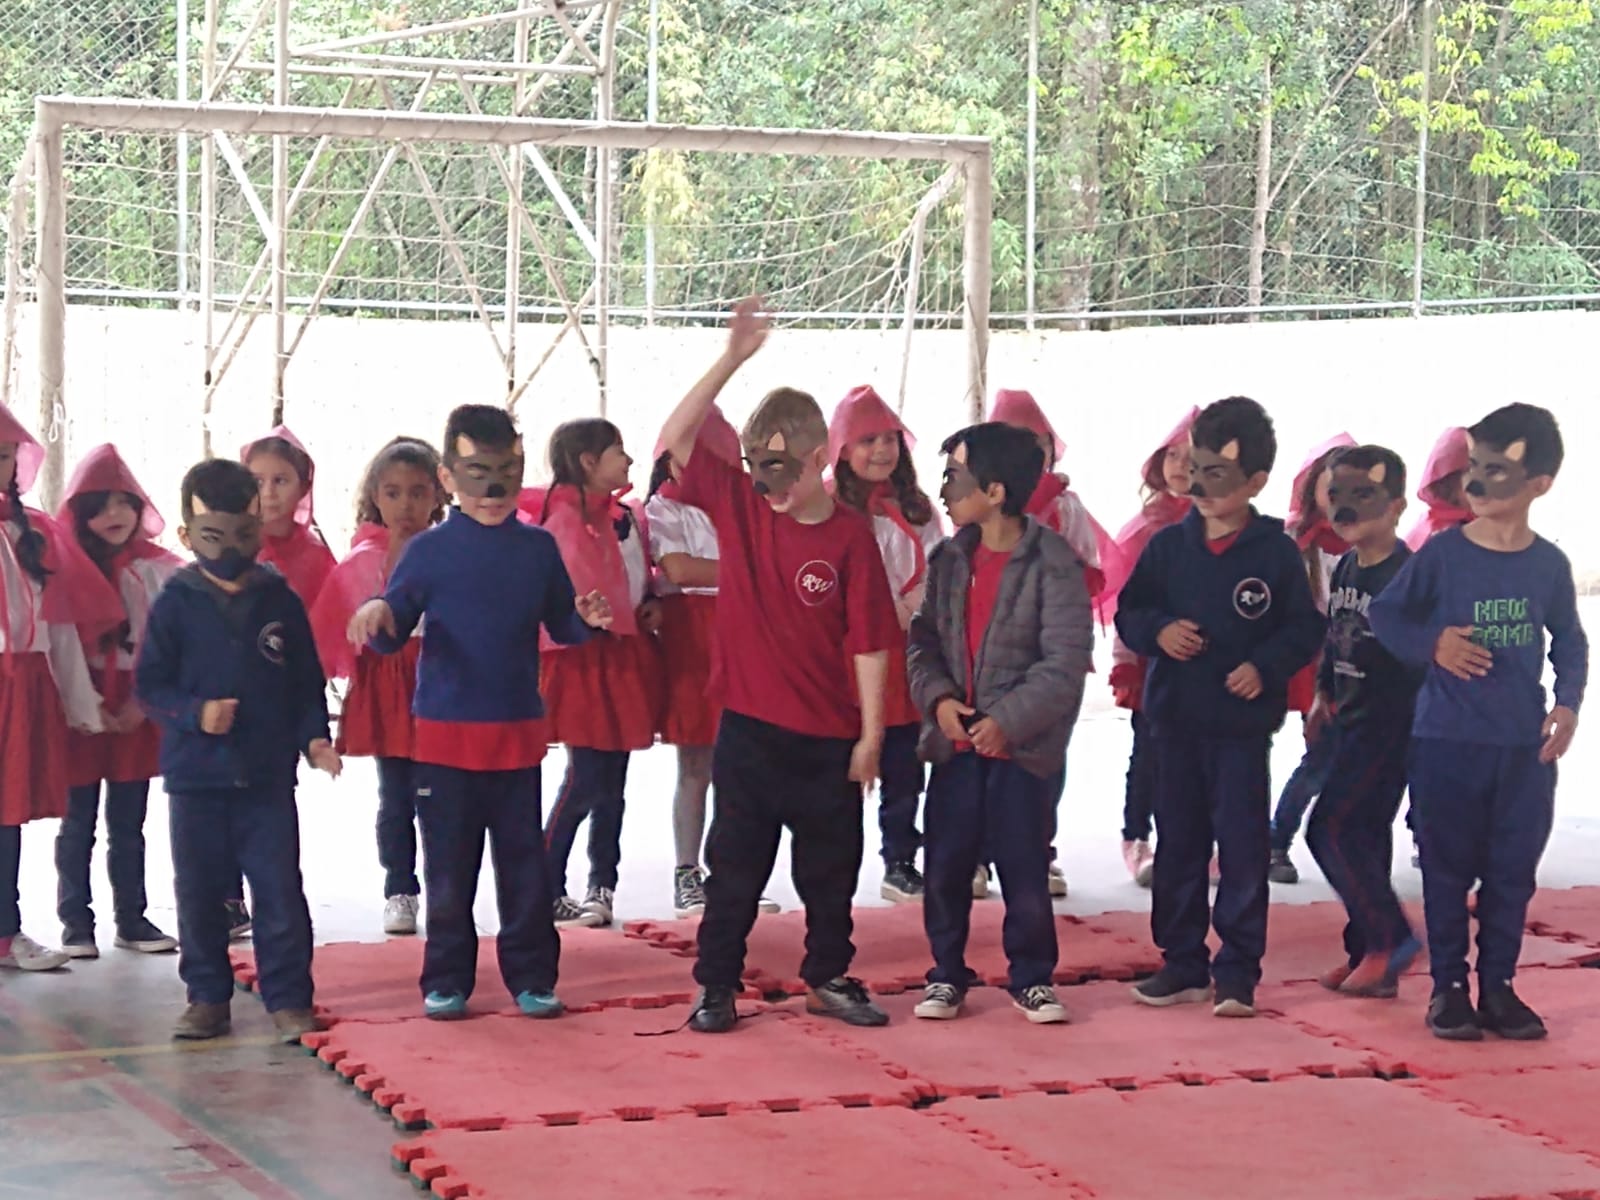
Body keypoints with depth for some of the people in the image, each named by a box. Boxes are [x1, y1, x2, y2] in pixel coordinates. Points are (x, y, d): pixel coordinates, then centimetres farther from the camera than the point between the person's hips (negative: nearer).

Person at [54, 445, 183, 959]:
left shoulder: (156, 567, 1)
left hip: (137, 715, 2)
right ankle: (76, 922, 11)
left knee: (128, 825, 11)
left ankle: (131, 918, 18)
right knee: (78, 825, 5)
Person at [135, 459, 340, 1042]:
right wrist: (194, 712, -18)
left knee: (280, 890, 0)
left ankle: (288, 999, 8)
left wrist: (315, 737, -5)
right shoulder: (175, 604, -2)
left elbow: (307, 682, 8)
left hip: (268, 775, 0)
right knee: (199, 894, 7)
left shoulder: (281, 601, 3)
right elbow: (149, 684, -2)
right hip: (195, 775, 0)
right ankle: (207, 998, 19)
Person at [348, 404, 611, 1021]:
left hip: (518, 733, 2)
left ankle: (531, 976, 14)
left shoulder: (537, 548, 6)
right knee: (449, 866, 5)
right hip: (443, 735, -2)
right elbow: (392, 633, -3)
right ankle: (446, 980, 14)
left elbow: (560, 623, 11)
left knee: (524, 862, 6)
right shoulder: (429, 550, -2)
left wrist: (584, 619, -11)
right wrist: (378, 614, -26)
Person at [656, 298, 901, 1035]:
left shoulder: (850, 535, -7)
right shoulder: (738, 507, -2)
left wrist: (871, 733, -6)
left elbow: (870, 642, -5)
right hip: (749, 726, 0)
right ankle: (716, 986, 16)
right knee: (735, 864, 6)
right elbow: (675, 439, -13)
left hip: (828, 737, 0)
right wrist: (732, 361, -20)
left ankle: (828, 977, 28)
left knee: (831, 864, 13)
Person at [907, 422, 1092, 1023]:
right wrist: (937, 697, -10)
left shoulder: (1053, 564, -11)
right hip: (955, 742, 5)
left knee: (1025, 872, 2)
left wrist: (1008, 721, -19)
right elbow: (923, 639, 9)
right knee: (944, 867, 7)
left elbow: (1065, 664, -15)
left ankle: (1032, 978, 18)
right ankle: (947, 975, 22)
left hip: (1022, 747, -5)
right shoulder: (950, 559, 7)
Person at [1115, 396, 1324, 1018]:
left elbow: (1303, 628, -1)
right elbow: (1129, 611, 8)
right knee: (1178, 844, 10)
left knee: (1242, 845, -1)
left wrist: (1266, 666, -16)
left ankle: (1238, 971, 7)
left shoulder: (1276, 551, -3)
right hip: (1175, 717, 3)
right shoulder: (1168, 545, 5)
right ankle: (1182, 964, 19)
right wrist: (1158, 631, -12)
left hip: (1243, 723, -3)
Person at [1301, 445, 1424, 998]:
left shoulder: (1405, 574, -16)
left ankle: (1388, 937, -4)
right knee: (1364, 836, 11)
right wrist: (1323, 697, 23)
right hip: (1350, 720, 9)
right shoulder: (1345, 569, 11)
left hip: (1389, 724, -9)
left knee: (1332, 828, -13)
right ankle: (1370, 957, 17)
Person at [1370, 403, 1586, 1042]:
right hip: (1446, 741, -2)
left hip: (1525, 747, 2)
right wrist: (1432, 645, -14)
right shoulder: (1442, 553, -6)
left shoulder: (1549, 565, 1)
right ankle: (1448, 987, 15)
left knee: (1512, 871, 8)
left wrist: (1567, 703, -3)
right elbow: (1385, 614, 3)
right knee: (1448, 868, 4)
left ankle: (1498, 986, 19)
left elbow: (1570, 642, 12)